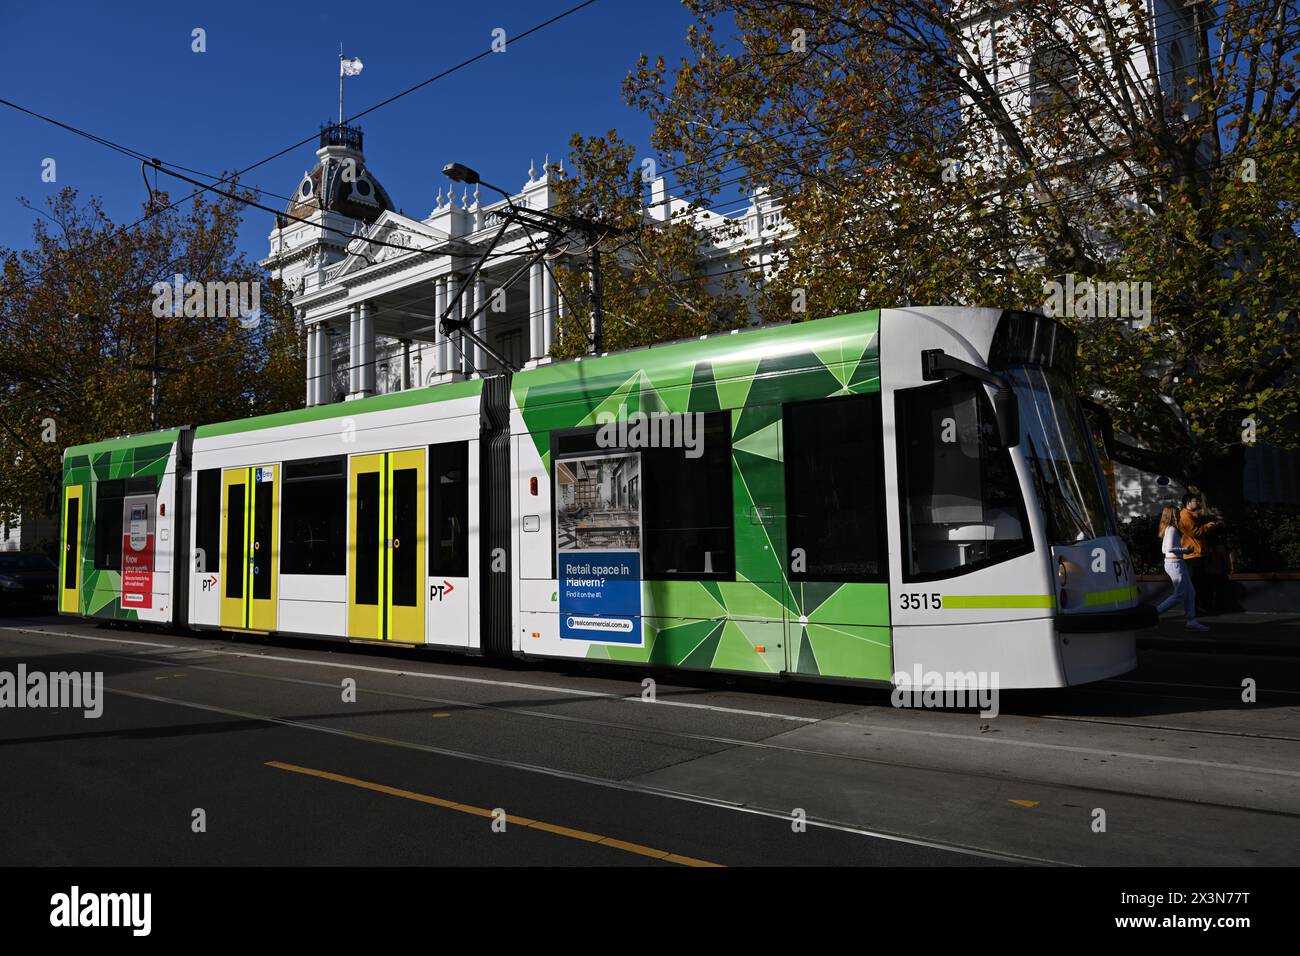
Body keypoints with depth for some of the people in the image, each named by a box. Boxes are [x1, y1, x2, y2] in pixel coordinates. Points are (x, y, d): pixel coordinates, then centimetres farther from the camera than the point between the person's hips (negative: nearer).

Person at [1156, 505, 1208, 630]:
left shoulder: (1167, 529, 14)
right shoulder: (1172, 530, -15)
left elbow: (1163, 550, 18)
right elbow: (1169, 548, -25)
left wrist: (1181, 550, 13)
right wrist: (1185, 550, -14)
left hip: (1170, 562, 10)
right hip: (1175, 563, -10)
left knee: (1190, 592, 11)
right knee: (1179, 594, -5)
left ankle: (1192, 621, 12)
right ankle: (1155, 612, -4)